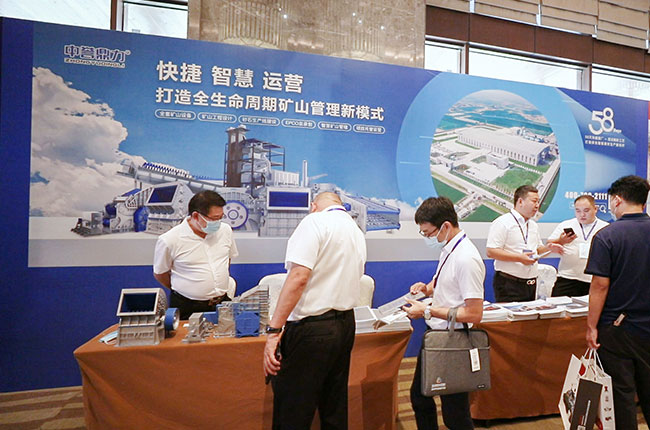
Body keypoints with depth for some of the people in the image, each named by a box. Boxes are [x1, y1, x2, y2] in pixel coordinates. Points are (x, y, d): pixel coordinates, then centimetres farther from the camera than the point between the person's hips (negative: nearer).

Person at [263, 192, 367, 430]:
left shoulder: (315, 222, -10)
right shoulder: (357, 232, 14)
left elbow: (298, 277, -22)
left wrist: (273, 330, -21)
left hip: (313, 327, -9)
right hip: (346, 324, 9)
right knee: (335, 411, 20)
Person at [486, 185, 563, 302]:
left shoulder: (533, 225, 18)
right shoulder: (502, 223, -11)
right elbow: (491, 252, -18)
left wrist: (548, 248, 6)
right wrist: (519, 258, -22)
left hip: (531, 283, 8)